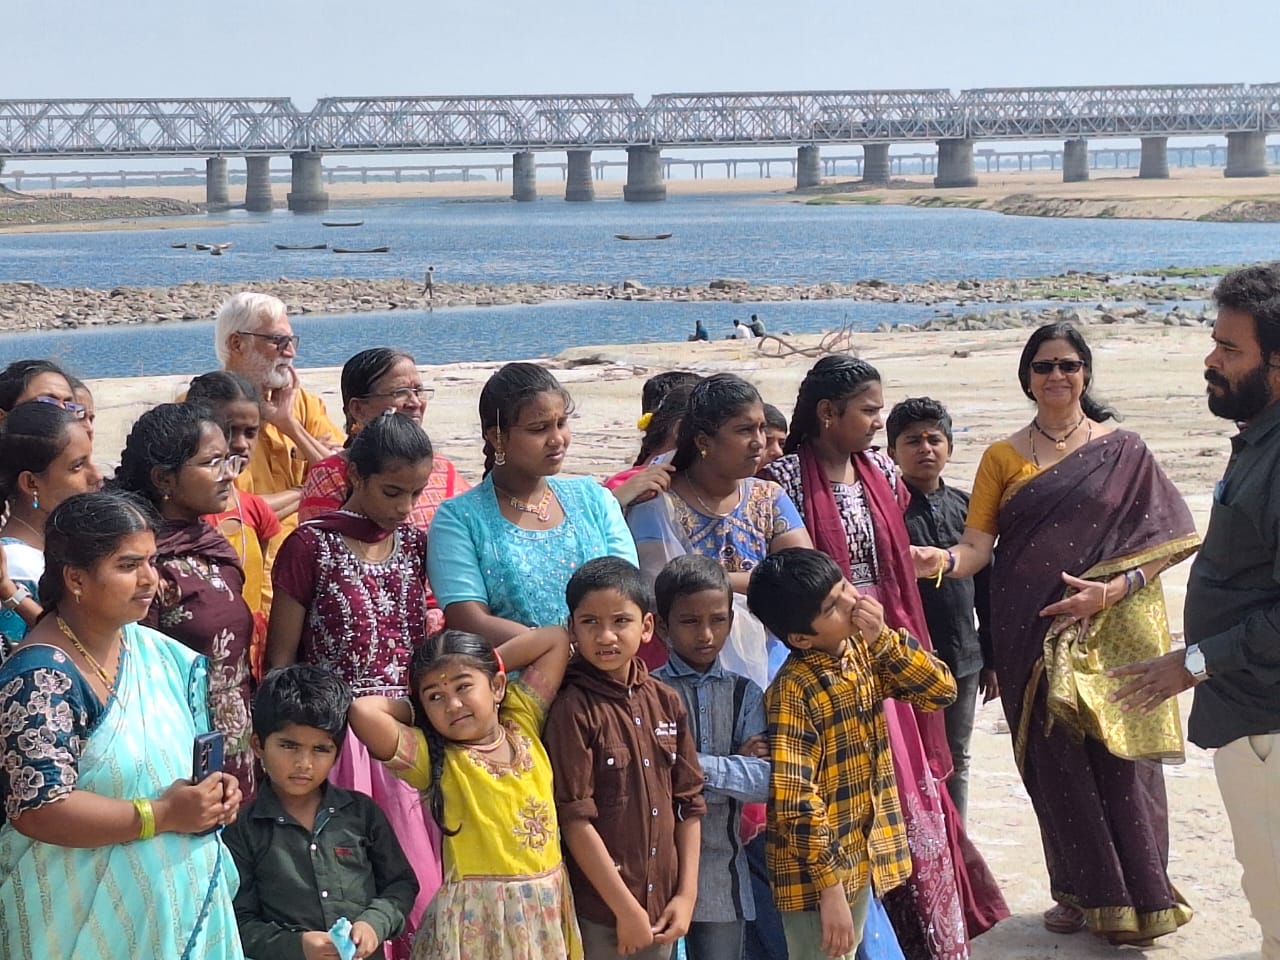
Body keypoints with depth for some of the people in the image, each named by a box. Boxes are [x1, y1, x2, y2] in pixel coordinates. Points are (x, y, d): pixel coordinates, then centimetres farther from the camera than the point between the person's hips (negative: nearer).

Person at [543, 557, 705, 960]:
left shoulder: (666, 702, 4)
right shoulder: (573, 710, -12)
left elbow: (689, 803, 9)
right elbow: (575, 820, -14)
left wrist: (687, 893, 2)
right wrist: (626, 908, -13)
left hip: (661, 911, 5)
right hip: (598, 914, -5)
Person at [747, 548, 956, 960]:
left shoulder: (862, 653, 0)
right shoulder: (795, 691, -23)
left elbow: (941, 690, -1)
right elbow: (795, 803, -25)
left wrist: (883, 639, -14)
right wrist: (830, 885, -22)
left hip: (862, 858, 7)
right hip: (817, 871, -7)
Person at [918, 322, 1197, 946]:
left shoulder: (1121, 450, 4)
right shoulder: (1004, 457, 9)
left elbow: (1169, 536, -2)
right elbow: (977, 545, 0)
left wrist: (1112, 589, -15)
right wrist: (941, 561, -22)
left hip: (1113, 633, -2)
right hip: (1034, 638, 2)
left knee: (1119, 761, -4)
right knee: (1058, 763, 2)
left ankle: (1140, 899, 6)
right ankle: (1082, 894, 15)